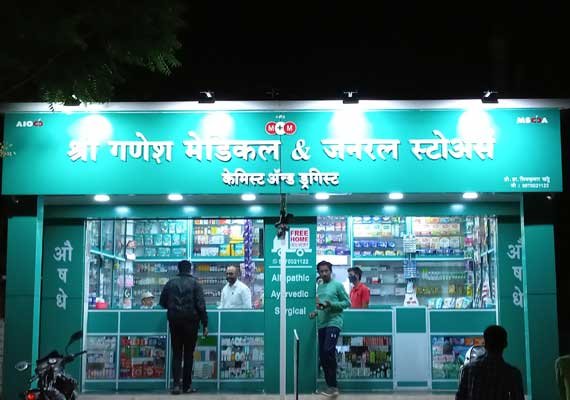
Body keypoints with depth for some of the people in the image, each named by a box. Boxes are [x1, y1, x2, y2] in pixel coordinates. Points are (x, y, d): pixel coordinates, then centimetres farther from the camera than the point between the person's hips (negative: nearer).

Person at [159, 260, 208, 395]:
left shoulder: (170, 283, 4)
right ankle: (187, 386, 9)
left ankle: (176, 384, -6)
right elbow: (201, 305, -9)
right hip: (190, 321, -2)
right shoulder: (194, 283, -4)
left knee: (176, 353, 7)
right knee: (188, 354, 7)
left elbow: (162, 302, 10)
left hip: (174, 321, 2)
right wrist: (205, 324, -6)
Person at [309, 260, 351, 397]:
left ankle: (333, 386, -15)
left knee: (328, 351, -22)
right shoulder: (319, 287, 17)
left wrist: (331, 304, -17)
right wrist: (316, 312, 6)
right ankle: (330, 385, 16)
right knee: (322, 355, 6)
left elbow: (347, 302, -4)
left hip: (333, 323, -7)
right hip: (321, 325, 7)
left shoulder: (338, 285, -2)